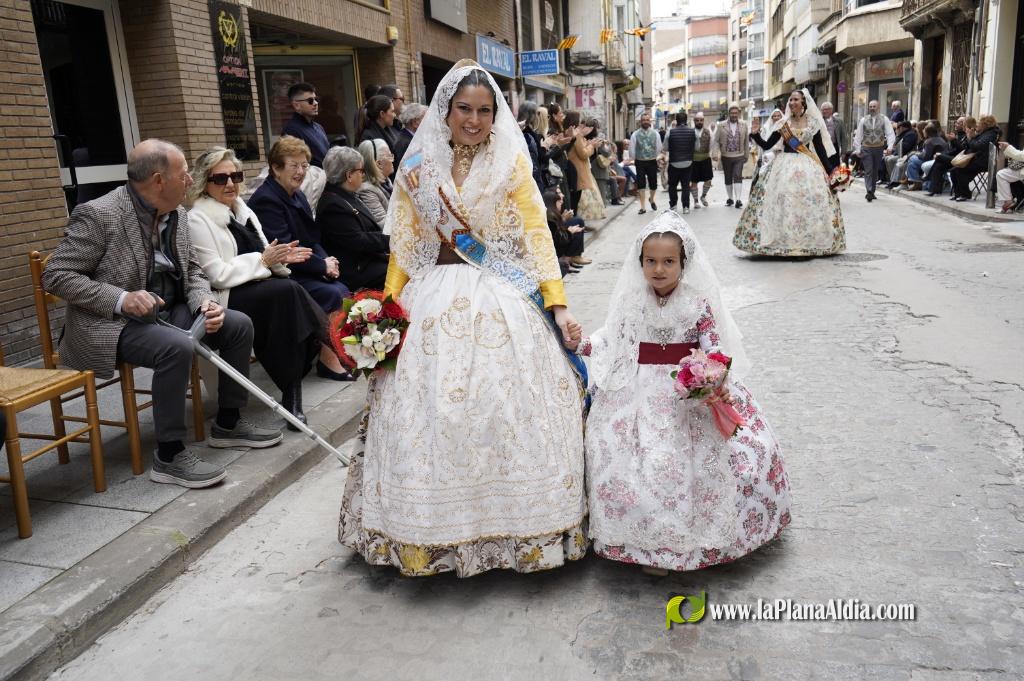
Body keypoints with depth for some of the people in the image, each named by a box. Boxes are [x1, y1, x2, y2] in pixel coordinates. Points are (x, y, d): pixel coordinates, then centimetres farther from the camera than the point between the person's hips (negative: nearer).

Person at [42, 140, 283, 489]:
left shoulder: (177, 214, 4)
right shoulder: (98, 215, -18)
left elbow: (191, 272, 13)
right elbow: (55, 275, -16)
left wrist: (205, 302, -9)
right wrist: (121, 299, -27)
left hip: (167, 312, 8)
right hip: (110, 323, -8)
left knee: (239, 324, -3)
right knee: (177, 347, -33)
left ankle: (228, 423, 13)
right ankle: (169, 455, -18)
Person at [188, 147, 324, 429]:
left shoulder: (242, 211, 18)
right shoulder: (198, 220, -6)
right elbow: (217, 275, -14)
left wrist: (280, 257, -3)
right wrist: (264, 260, -14)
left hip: (258, 288, 7)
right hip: (225, 300, -7)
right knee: (288, 291, -30)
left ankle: (294, 382, -15)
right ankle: (291, 392, -24)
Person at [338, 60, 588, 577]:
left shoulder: (511, 162, 4)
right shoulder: (418, 168, 7)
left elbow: (536, 232, -1)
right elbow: (404, 243, 10)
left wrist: (558, 302, -9)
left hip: (502, 303, -1)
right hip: (435, 303, 2)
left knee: (507, 408, -3)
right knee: (431, 412, 0)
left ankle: (515, 523, 14)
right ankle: (439, 527, 17)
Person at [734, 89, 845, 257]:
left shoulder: (813, 123, 6)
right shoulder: (782, 123, 5)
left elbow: (820, 149, 7)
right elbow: (767, 145, 4)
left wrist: (830, 170, 4)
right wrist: (756, 134, -12)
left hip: (808, 167, 0)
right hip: (785, 166, 0)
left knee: (811, 201, -5)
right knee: (781, 201, -8)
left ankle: (809, 241, 5)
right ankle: (781, 241, -1)